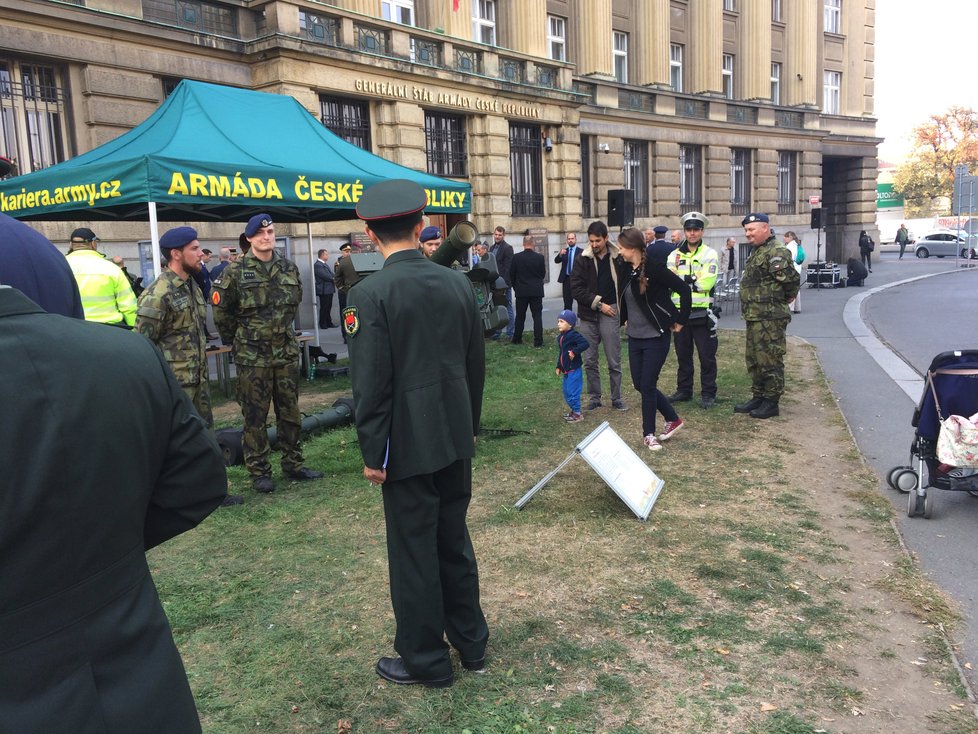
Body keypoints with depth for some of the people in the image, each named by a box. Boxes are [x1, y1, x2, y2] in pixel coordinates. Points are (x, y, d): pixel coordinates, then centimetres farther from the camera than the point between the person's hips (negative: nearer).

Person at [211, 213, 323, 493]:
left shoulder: (289, 268, 5)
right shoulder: (235, 272, -7)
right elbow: (221, 312, -1)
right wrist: (238, 340, 6)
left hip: (287, 352, 4)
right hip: (252, 356, -4)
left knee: (290, 411, 11)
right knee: (255, 416, 3)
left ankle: (293, 464, 24)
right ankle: (259, 472, 14)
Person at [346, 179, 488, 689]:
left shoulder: (370, 295, -16)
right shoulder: (457, 283, 1)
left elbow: (371, 384, -16)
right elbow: (475, 364, 8)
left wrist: (372, 453, -6)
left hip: (408, 444, -6)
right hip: (455, 436, 6)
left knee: (414, 551, 8)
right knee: (455, 540, 19)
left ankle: (425, 661, 24)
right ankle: (471, 643, 34)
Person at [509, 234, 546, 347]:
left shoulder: (516, 257, -8)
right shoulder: (540, 257, -7)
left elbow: (511, 274, 0)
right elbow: (543, 274, 3)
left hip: (521, 291, 1)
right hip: (536, 291, -1)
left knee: (520, 316, 13)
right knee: (537, 316, 2)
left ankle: (517, 339, 20)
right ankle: (538, 341, -1)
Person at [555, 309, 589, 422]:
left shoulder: (574, 335, -17)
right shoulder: (560, 336, 11)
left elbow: (585, 343, -28)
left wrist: (574, 352, -27)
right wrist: (559, 366, 20)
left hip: (574, 370, -9)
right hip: (566, 370, 9)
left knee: (572, 392, -6)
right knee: (566, 392, 17)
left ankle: (577, 414, 5)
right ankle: (573, 410, 31)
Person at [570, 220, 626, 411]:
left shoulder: (618, 257, -1)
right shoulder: (583, 259, 0)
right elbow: (575, 288, -5)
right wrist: (598, 304, -10)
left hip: (610, 313, -1)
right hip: (588, 316, 1)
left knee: (614, 361, 2)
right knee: (590, 361, 7)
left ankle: (617, 398, 14)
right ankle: (595, 398, 19)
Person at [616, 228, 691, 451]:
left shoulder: (654, 268, -18)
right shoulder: (624, 269, 3)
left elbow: (684, 290, -17)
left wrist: (680, 321, -12)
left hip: (656, 337, -7)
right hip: (635, 336, 7)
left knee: (647, 386, -3)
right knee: (639, 384, 11)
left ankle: (648, 434, 14)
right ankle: (673, 419, 30)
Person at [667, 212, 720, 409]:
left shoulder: (710, 254, -3)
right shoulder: (675, 255, 9)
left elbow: (706, 283, -17)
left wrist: (681, 279, -11)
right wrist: (692, 279, -16)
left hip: (701, 313, -4)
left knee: (707, 356, 2)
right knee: (683, 355, 14)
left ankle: (708, 394, 11)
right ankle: (684, 391, 25)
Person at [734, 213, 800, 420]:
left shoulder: (776, 253, -17)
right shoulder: (757, 252, 17)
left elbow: (791, 278, -26)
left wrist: (786, 297, -9)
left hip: (769, 318, -11)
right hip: (754, 317, 11)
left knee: (770, 361, -3)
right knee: (753, 359, 17)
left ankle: (771, 403, 6)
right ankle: (758, 397, 28)